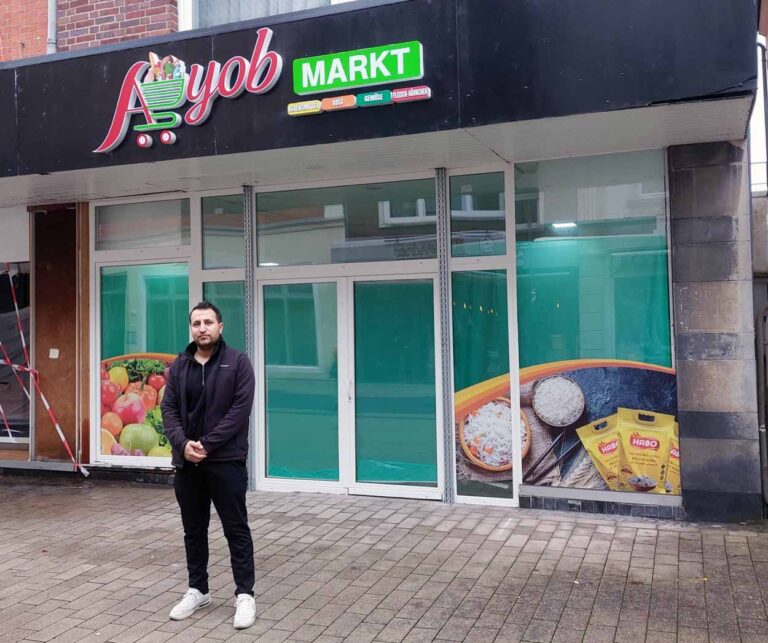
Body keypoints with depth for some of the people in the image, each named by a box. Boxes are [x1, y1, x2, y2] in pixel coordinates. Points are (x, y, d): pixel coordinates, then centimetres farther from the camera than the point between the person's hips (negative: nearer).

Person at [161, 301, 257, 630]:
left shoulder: (237, 362, -4)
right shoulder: (178, 366, 9)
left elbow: (240, 409, -12)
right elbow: (168, 409, 5)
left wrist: (207, 444, -17)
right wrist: (182, 444, -12)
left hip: (226, 460, -4)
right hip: (186, 461, 5)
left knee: (236, 529, 2)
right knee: (194, 530, 14)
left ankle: (244, 595, 11)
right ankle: (198, 590, 28)